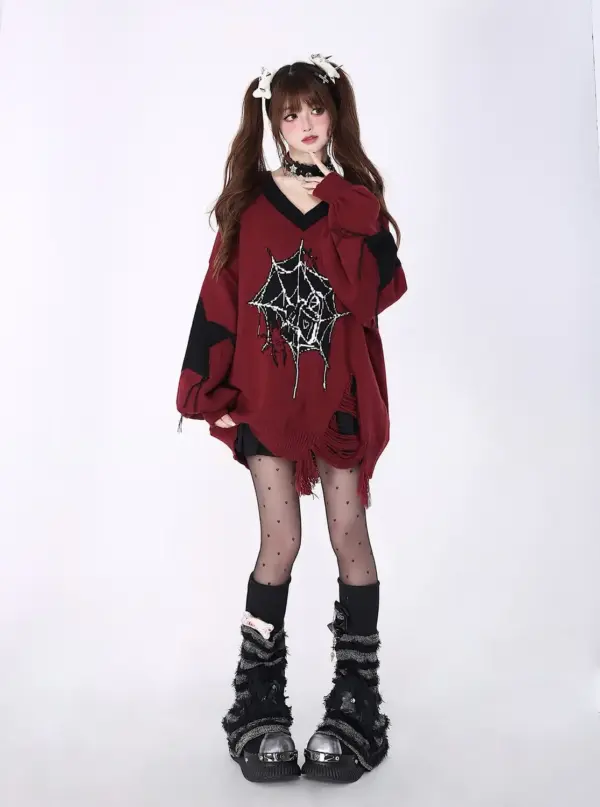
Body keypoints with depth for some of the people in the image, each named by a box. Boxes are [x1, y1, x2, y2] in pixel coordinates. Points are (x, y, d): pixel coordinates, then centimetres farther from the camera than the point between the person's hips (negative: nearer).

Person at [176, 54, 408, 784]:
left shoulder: (357, 203, 6)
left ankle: (357, 697, 16)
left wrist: (341, 219, -14)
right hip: (266, 397, -1)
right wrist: (207, 391, -2)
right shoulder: (248, 207, 4)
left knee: (350, 538, 3)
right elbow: (218, 301, 2)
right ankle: (259, 704, 13)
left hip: (340, 397, 1)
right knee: (280, 542, -2)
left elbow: (378, 295, -9)